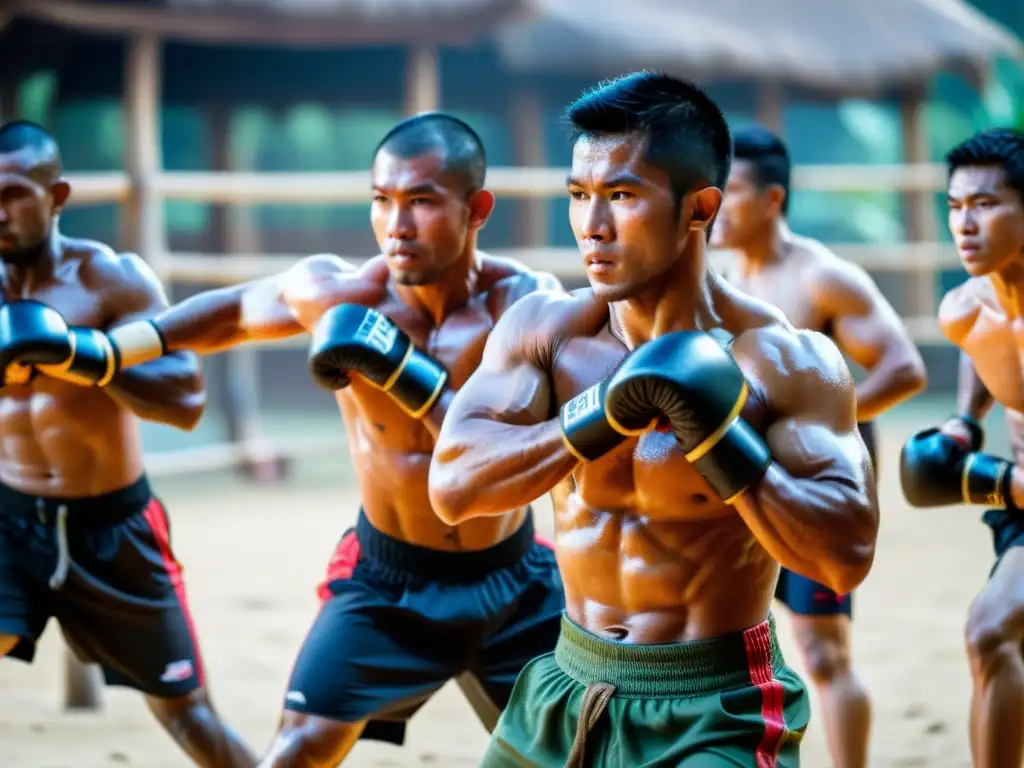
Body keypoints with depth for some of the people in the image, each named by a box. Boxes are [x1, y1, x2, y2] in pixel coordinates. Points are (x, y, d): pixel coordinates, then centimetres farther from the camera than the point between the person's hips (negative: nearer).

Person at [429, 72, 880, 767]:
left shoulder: (787, 362, -14)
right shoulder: (544, 329, -3)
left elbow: (847, 557, -22)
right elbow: (453, 487, -16)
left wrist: (713, 430, -30)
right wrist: (604, 415, -27)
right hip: (568, 691, 5)